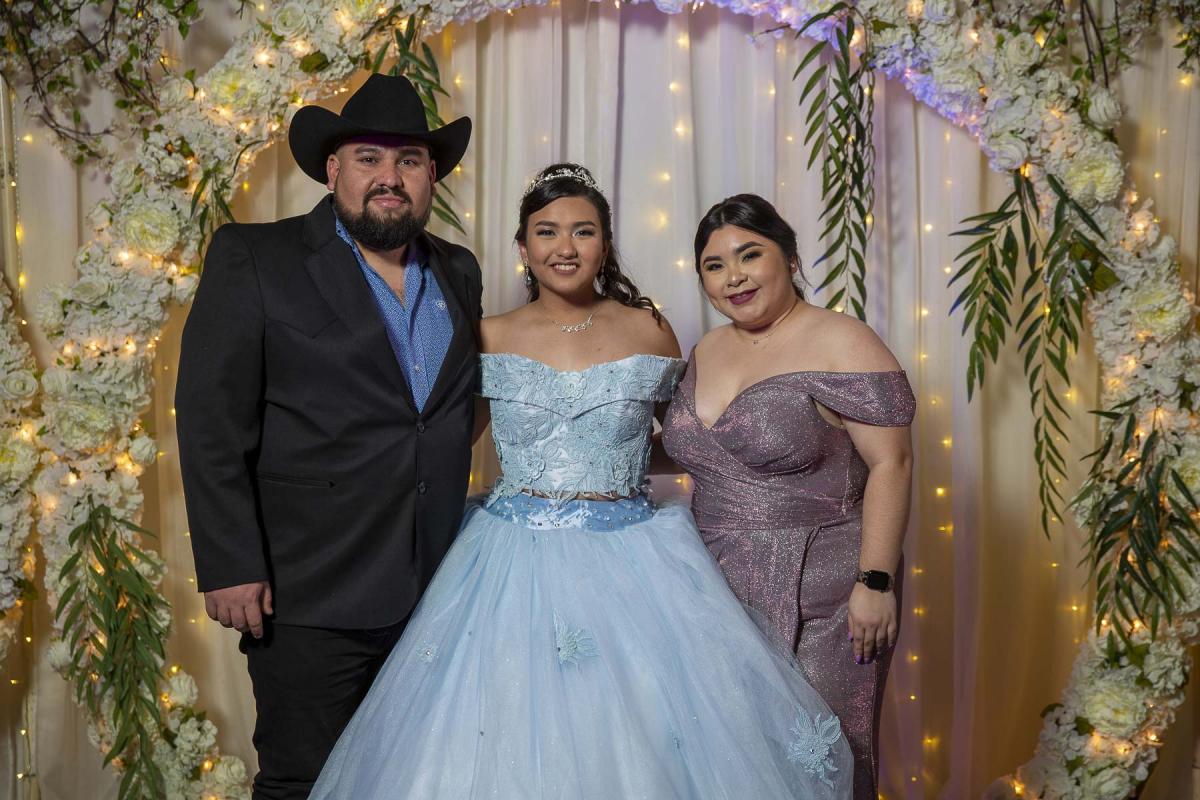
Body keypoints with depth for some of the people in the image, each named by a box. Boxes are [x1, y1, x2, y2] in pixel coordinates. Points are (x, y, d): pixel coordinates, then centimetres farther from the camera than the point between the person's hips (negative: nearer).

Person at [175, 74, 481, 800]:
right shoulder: (252, 259, -5)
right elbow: (211, 421, -9)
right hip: (312, 602, -5)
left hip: (435, 594, 5)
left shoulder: (459, 272, 10)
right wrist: (230, 567, -14)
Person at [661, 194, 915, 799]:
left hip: (818, 593, -6)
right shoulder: (706, 351, 10)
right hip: (721, 587, 6)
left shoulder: (840, 344, -12)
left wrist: (876, 580, -18)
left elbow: (890, 464, -14)